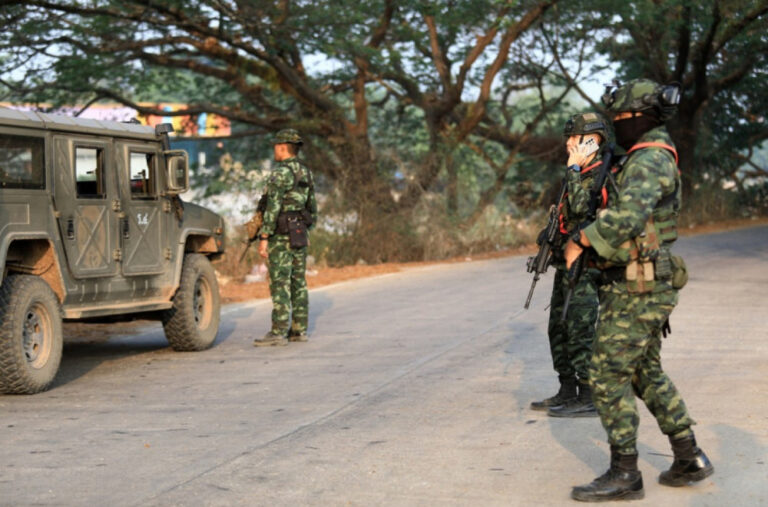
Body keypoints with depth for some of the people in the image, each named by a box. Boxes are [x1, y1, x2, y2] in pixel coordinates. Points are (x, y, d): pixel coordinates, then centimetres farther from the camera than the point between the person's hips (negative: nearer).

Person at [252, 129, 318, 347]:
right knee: (298, 282, 10)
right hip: (298, 234, 8)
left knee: (279, 284, -8)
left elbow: (273, 208, -21)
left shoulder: (280, 173, -16)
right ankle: (299, 330, 11)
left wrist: (263, 238, -20)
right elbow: (312, 207, 16)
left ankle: (278, 333, -10)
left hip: (281, 235, -8)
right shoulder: (305, 173, 11)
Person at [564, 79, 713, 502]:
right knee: (647, 373, 17)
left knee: (608, 376, -6)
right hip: (645, 287, 10)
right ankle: (688, 458, 22)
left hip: (636, 290, -10)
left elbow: (626, 216, -34)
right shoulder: (652, 160, 16)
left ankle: (624, 474, 0)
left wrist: (581, 240, -22)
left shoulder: (649, 161, -18)